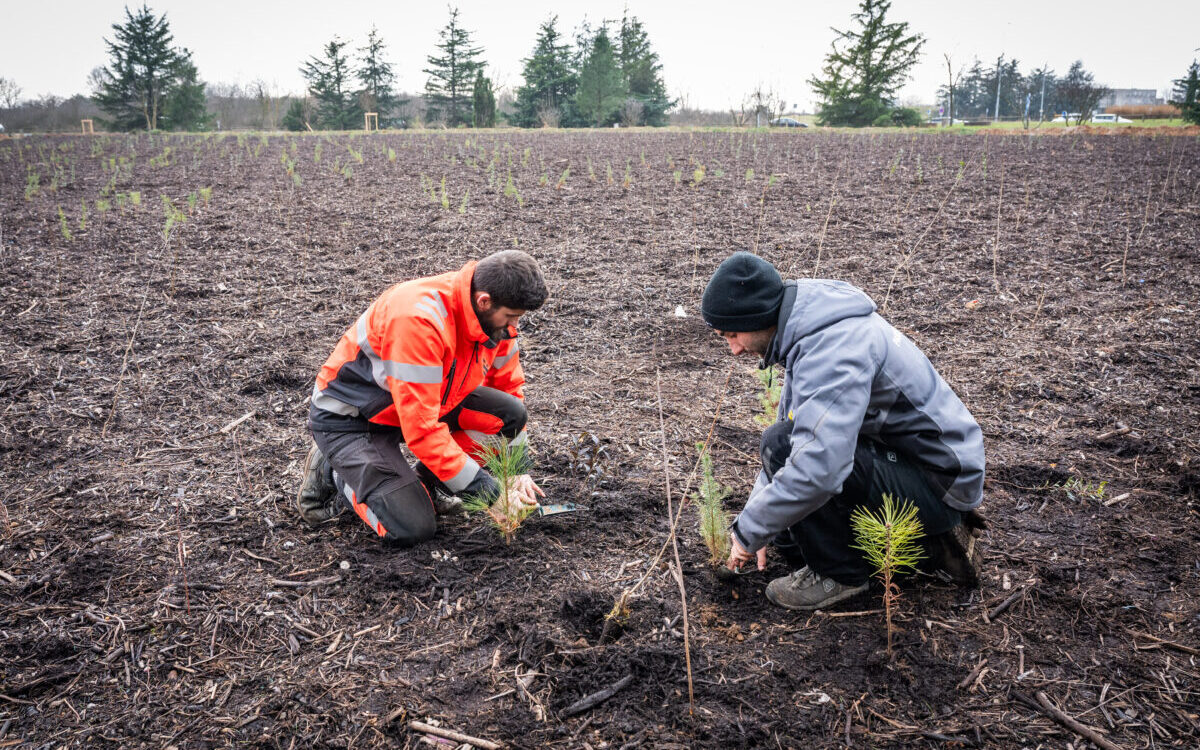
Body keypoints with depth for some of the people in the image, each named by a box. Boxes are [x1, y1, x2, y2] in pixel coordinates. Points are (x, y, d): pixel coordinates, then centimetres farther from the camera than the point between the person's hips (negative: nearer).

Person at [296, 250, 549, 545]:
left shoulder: (494, 315, -11)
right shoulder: (418, 321, -35)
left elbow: (510, 387, 4)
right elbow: (421, 429, -35)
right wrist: (485, 488, -29)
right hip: (348, 419, -7)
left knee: (509, 413, -15)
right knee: (414, 529, -20)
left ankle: (426, 480, 4)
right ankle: (333, 473, 6)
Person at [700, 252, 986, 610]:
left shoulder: (832, 350, -28)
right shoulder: (809, 331, 6)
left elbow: (817, 470, -38)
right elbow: (790, 428, 15)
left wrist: (750, 530, -23)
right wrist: (754, 523, 12)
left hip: (939, 485, -10)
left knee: (782, 446, -24)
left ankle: (838, 573, -5)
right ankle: (931, 546, 15)